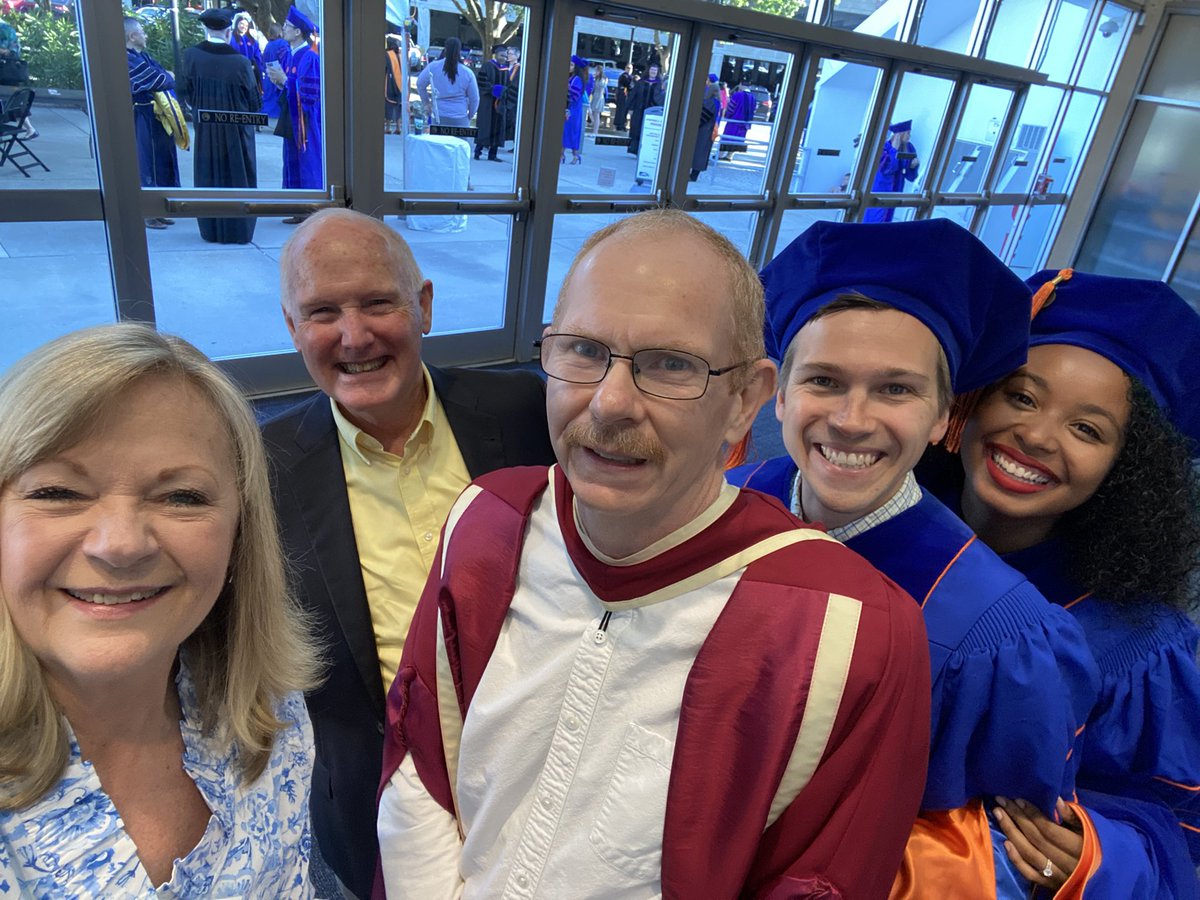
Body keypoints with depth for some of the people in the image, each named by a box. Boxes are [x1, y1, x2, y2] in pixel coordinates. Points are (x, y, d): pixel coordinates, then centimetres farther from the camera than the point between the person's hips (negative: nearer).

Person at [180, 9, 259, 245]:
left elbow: (185, 90, 2)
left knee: (208, 175, 13)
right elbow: (253, 101, -8)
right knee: (237, 175, 8)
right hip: (236, 129, -3)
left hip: (205, 128, 3)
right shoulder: (240, 62, -17)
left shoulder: (191, 56, -8)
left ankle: (210, 230, 18)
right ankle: (239, 231, 12)